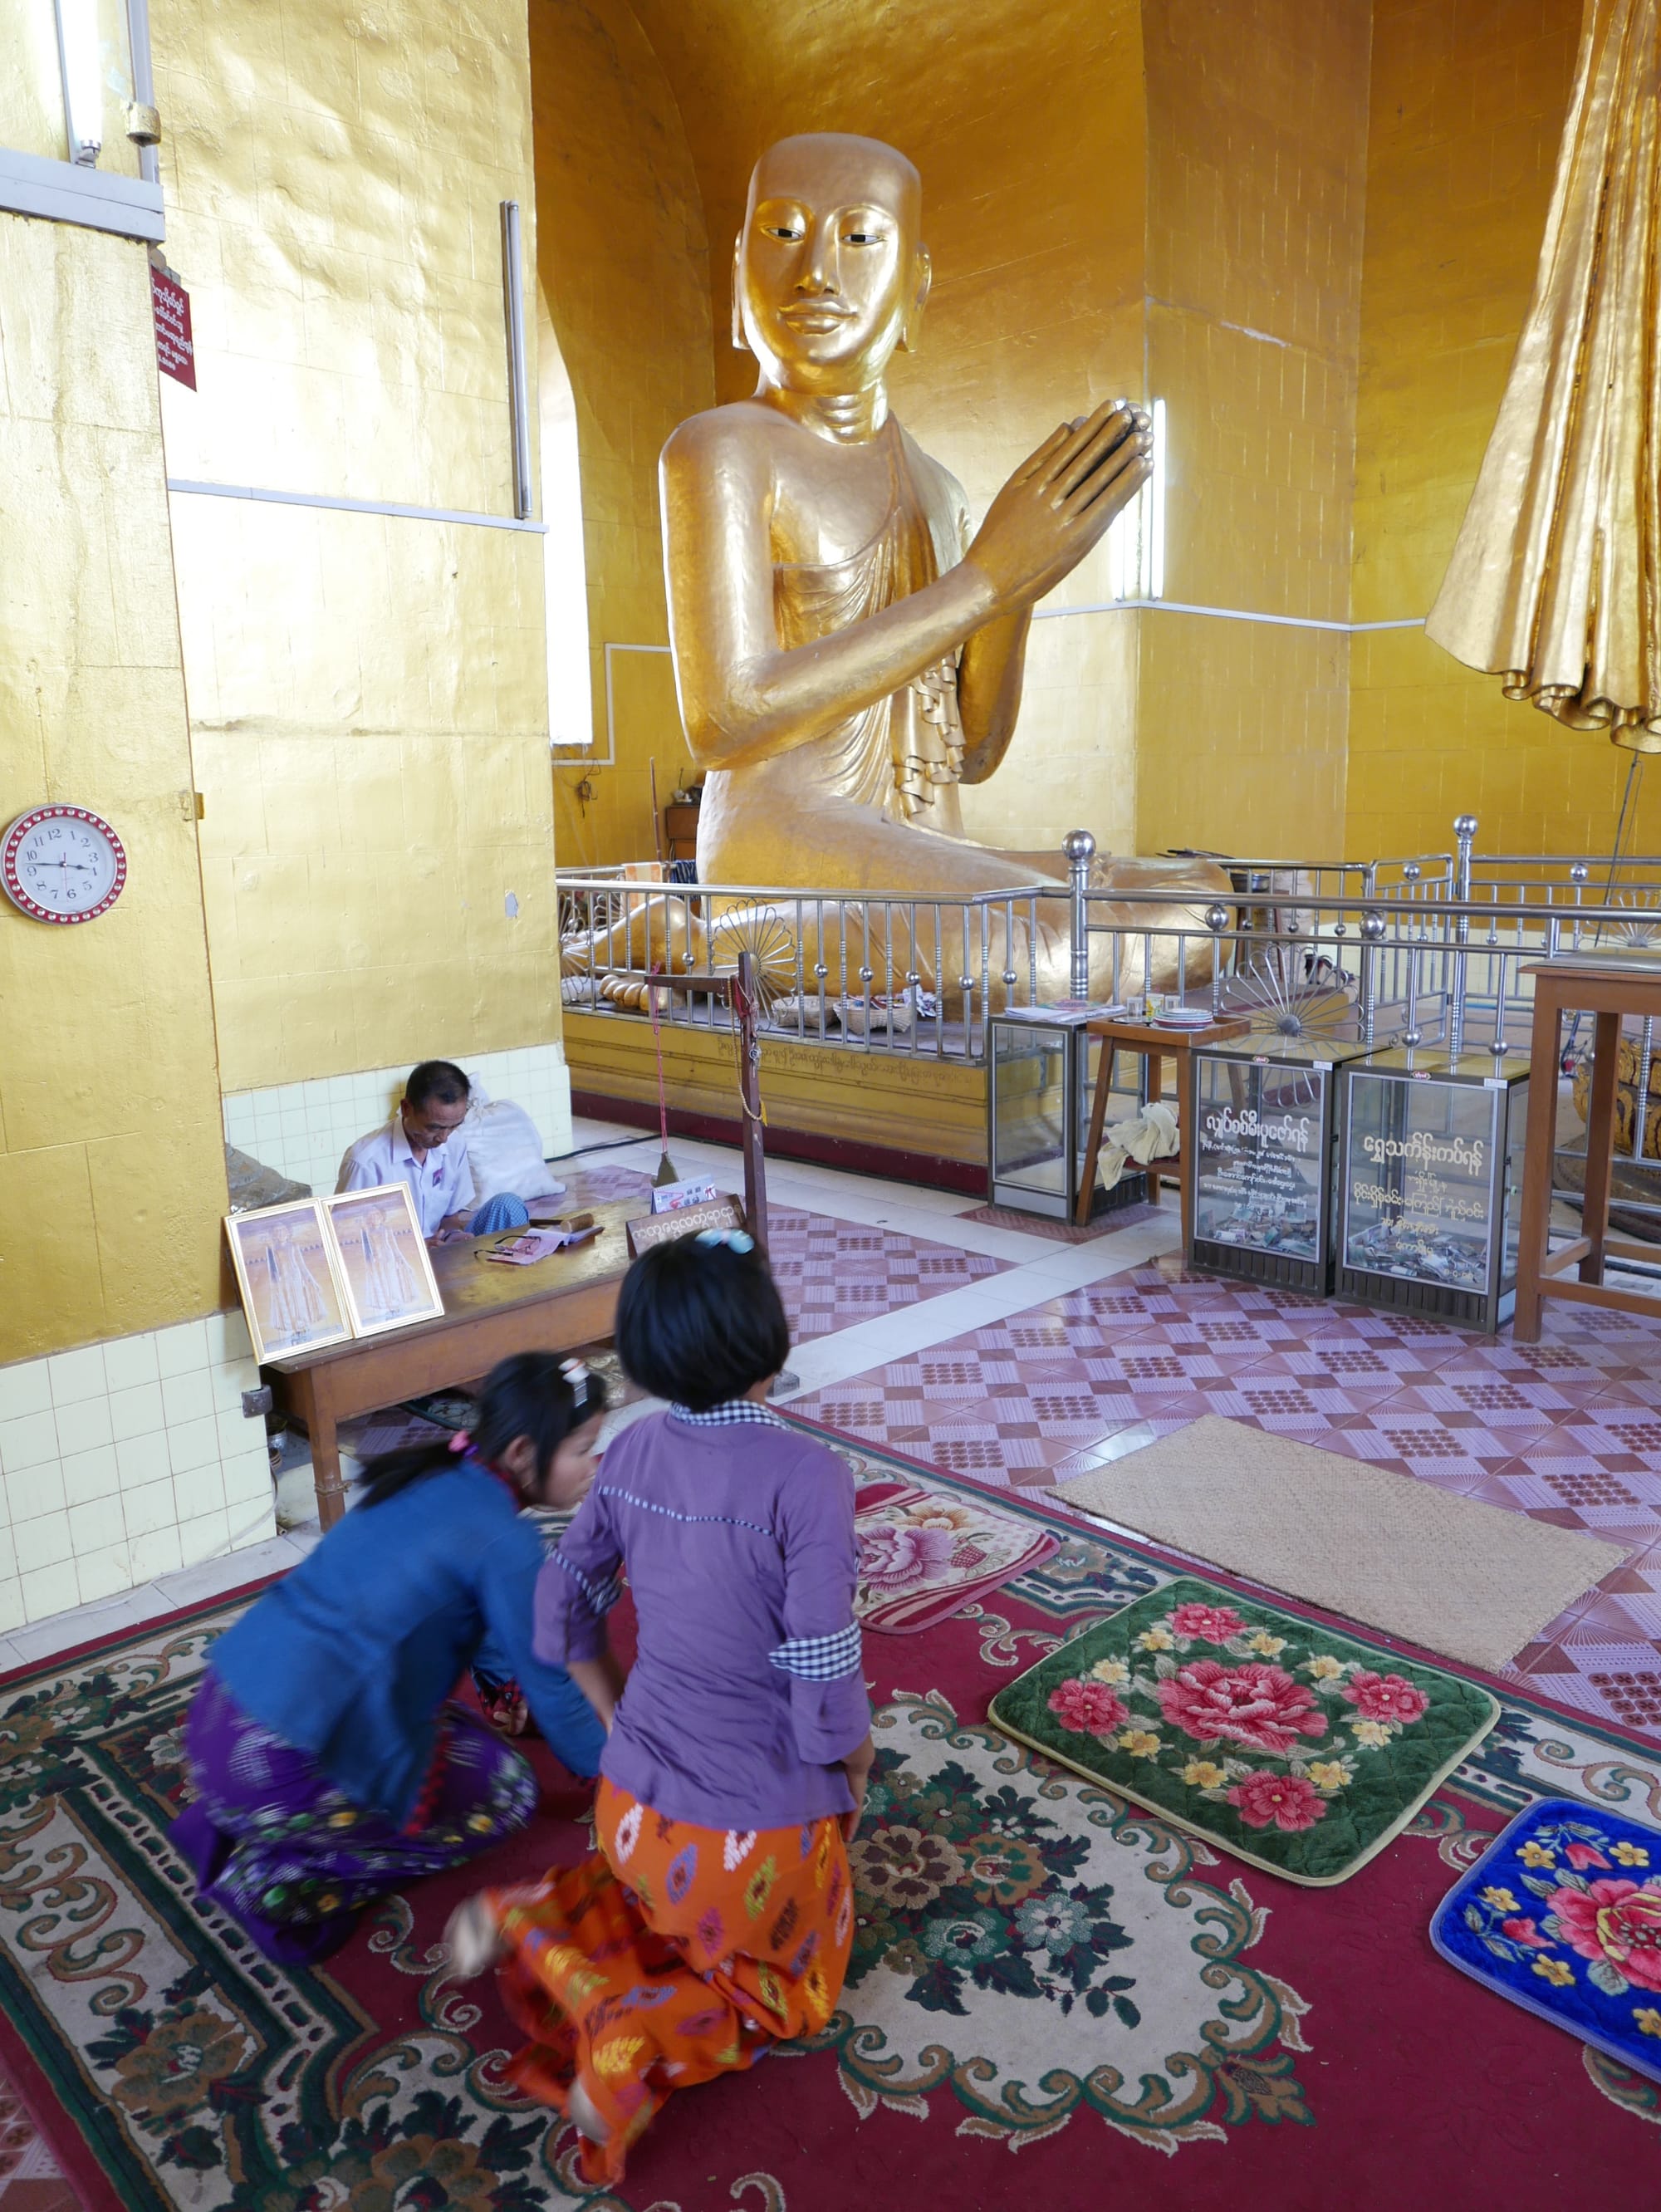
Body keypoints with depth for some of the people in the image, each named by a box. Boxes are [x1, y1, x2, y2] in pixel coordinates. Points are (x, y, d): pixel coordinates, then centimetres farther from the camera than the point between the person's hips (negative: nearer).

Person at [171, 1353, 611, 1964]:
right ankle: (277, 1875, -1)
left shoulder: (437, 1479, 9)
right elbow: (549, 1686, -3)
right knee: (505, 1790, 7)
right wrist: (615, 1769, 13)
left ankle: (228, 1824, 15)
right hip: (279, 1766, -8)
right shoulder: (505, 1542, -15)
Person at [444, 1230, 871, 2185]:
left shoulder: (634, 1453, -8)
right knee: (792, 1983, 26)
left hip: (636, 1805, 5)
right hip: (759, 1828, -5)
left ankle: (529, 1920, 6)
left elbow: (564, 1609, 4)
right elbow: (826, 1685, -22)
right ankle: (637, 2042, -3)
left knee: (667, 1913, 36)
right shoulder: (806, 1476, -28)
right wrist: (856, 1770, -1)